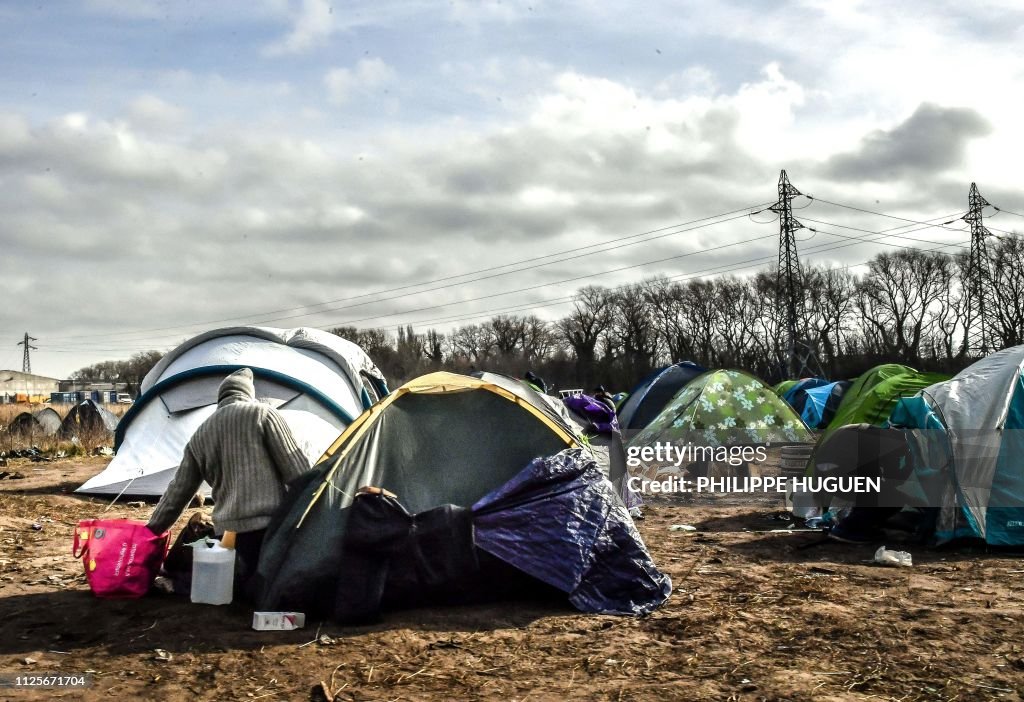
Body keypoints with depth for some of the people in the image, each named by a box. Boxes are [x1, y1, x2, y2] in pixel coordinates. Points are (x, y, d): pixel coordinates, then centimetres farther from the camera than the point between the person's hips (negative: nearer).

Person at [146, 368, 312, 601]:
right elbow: (297, 469, 0)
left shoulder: (200, 434, 18)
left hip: (228, 529, 5)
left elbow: (178, 491, 24)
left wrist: (152, 530, 36)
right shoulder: (262, 413, 4)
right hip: (270, 524, -5)